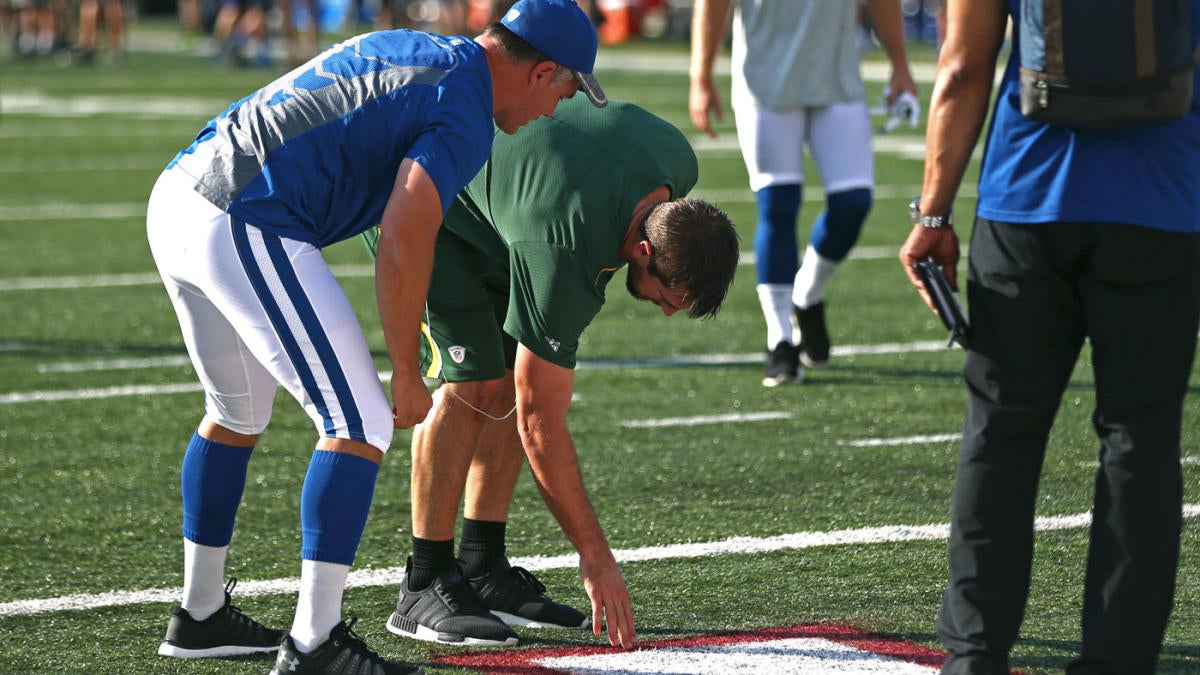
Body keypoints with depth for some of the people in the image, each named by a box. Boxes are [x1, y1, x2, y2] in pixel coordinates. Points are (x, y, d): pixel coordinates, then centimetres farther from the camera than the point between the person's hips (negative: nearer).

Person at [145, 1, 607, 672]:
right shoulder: (467, 114, -6)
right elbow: (403, 244, -13)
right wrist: (407, 374, -4)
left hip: (174, 196, 10)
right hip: (246, 230, -10)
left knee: (239, 413, 27)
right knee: (361, 424, -4)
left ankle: (200, 614, 36)